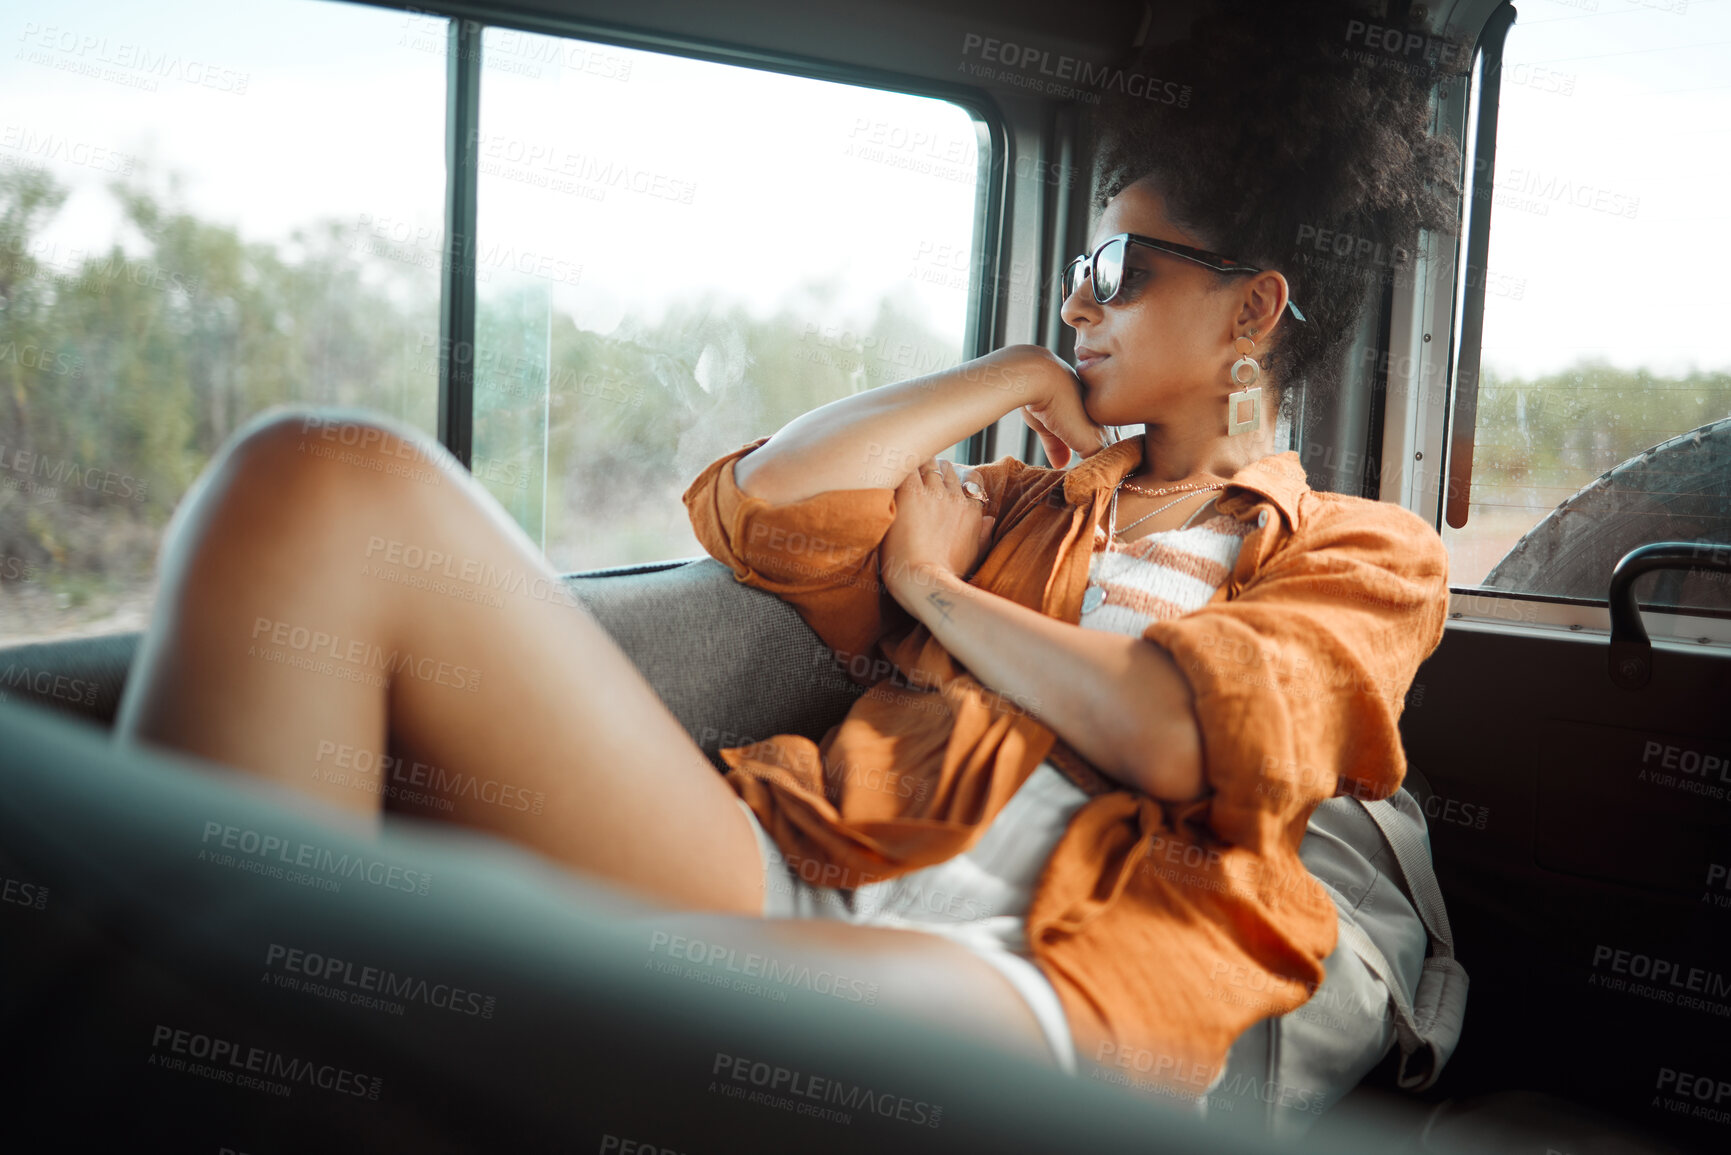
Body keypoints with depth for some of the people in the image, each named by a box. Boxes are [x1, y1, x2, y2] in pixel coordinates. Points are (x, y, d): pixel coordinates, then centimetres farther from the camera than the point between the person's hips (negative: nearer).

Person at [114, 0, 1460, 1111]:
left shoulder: (1368, 558, 19)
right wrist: (1012, 375, 22)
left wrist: (934, 585, 9)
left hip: (1027, 976, -5)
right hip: (789, 883, 5)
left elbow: (1184, 740, -3)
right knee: (333, 484, -18)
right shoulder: (1027, 497, 32)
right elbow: (758, 502, 16)